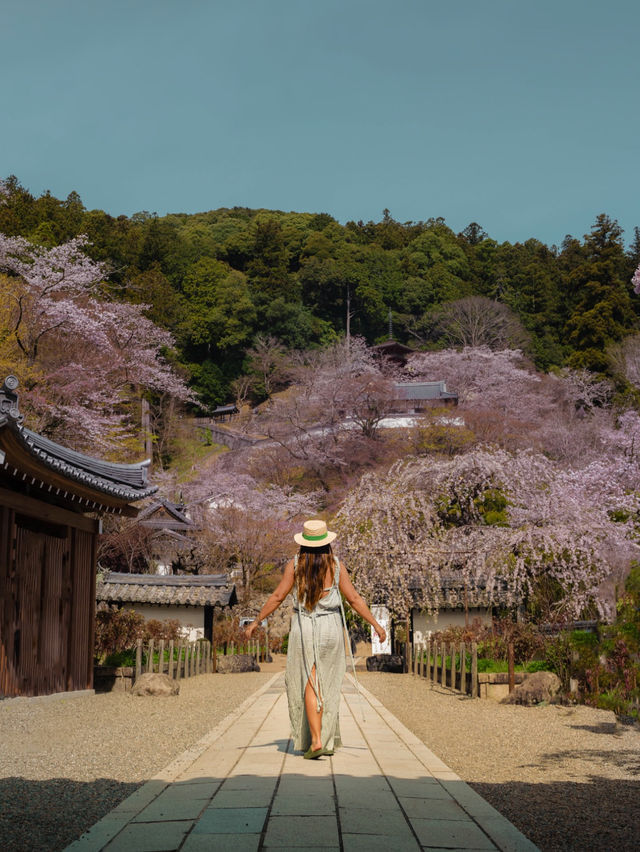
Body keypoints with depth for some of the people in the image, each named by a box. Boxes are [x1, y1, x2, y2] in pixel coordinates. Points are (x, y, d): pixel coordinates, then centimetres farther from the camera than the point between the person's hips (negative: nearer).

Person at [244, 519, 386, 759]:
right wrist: (375, 624, 4)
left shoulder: (295, 565, -4)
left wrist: (256, 622, 4)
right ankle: (328, 741, 18)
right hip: (331, 629, 1)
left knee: (310, 686, 0)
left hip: (303, 629, -1)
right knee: (327, 688, 12)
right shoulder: (336, 565, -3)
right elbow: (354, 599, -3)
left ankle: (316, 741, -12)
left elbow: (277, 597, -5)